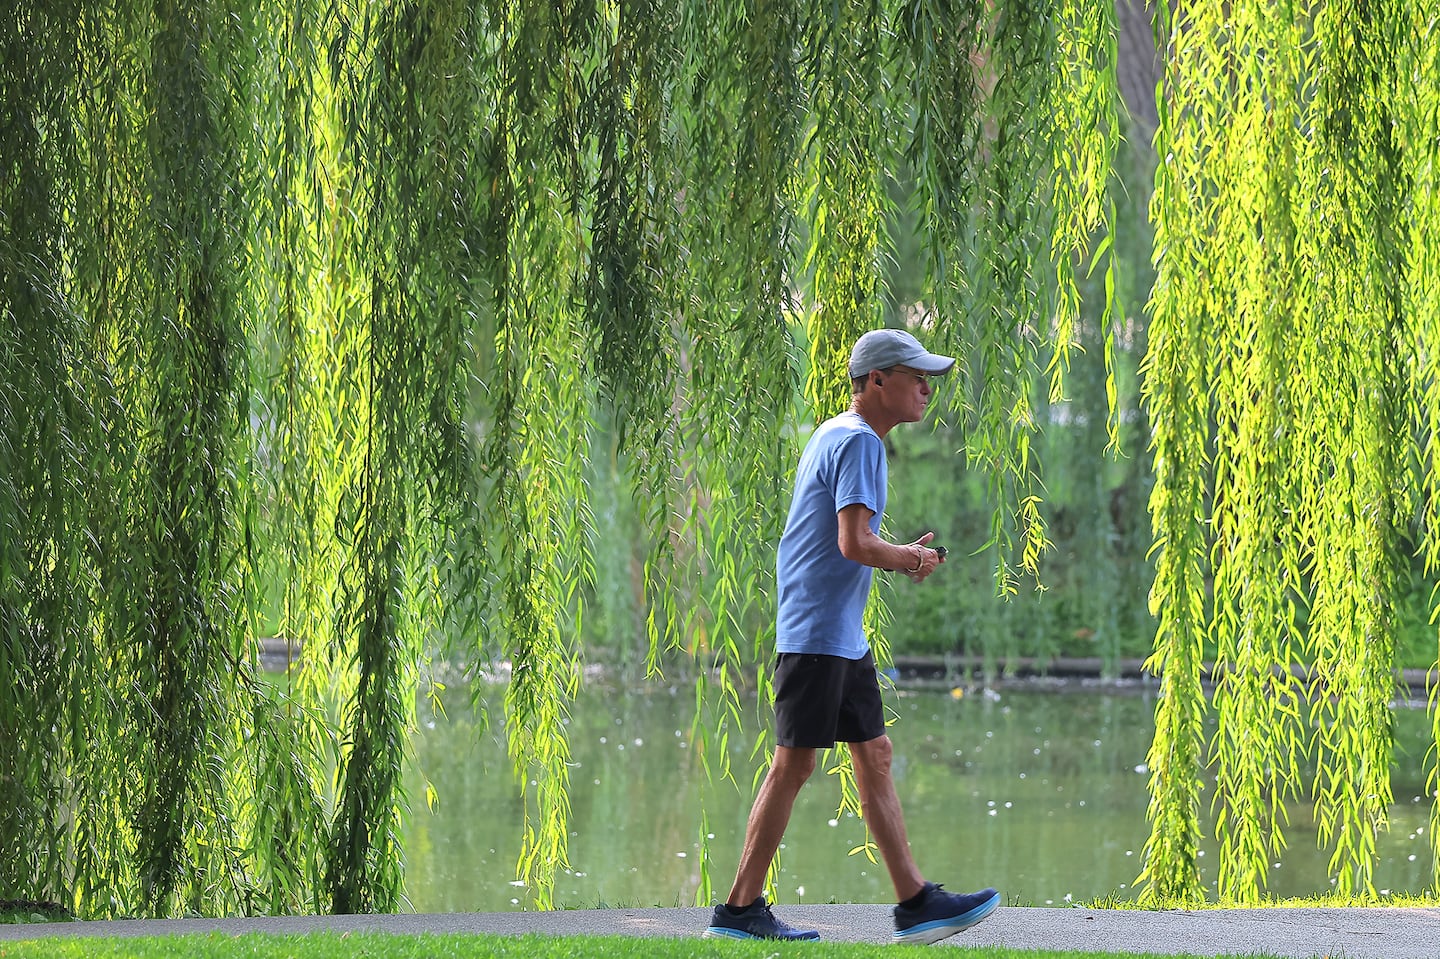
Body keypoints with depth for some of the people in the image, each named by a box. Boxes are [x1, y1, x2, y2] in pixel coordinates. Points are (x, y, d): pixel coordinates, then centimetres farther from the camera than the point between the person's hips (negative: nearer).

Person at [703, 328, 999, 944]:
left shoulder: (838, 437, 18)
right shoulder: (858, 442, -14)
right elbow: (854, 543, -23)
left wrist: (903, 555, 10)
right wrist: (911, 561, -6)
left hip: (846, 638, 11)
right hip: (816, 633, -11)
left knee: (874, 756, 8)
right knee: (794, 765, -6)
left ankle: (915, 902, 9)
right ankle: (740, 910, 0)